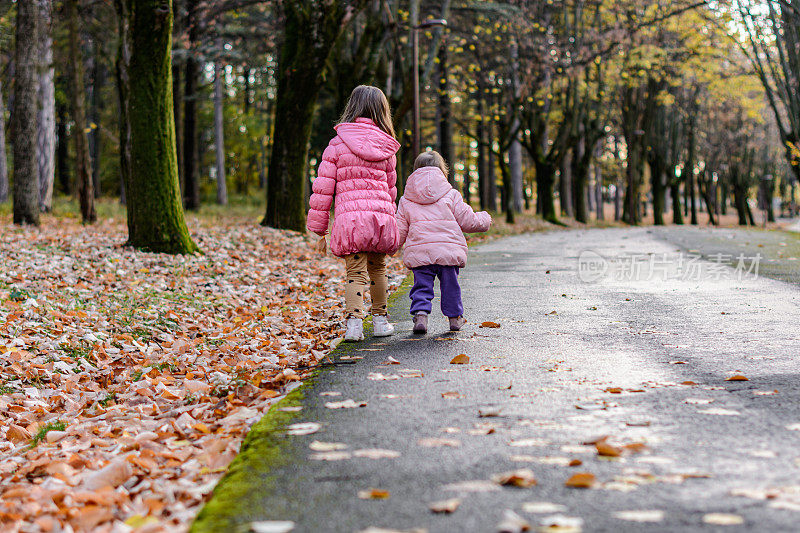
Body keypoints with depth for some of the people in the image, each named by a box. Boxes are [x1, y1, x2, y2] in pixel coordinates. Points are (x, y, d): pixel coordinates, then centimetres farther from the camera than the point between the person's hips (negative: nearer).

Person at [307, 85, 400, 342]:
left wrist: (318, 224, 5)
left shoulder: (338, 143, 1)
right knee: (378, 268, 19)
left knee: (355, 272, -1)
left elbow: (324, 185, -1)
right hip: (381, 214, 3)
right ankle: (380, 320, 27)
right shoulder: (387, 149, 10)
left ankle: (354, 321, -17)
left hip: (349, 216, -3)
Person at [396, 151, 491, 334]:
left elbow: (400, 231, 10)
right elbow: (468, 221, 10)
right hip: (449, 249, 0)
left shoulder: (405, 201, 12)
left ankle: (420, 314, -11)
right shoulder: (451, 195, 8)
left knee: (422, 285, 7)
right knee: (450, 284, 14)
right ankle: (455, 317, 24)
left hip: (419, 251, 0)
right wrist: (484, 219, 29)